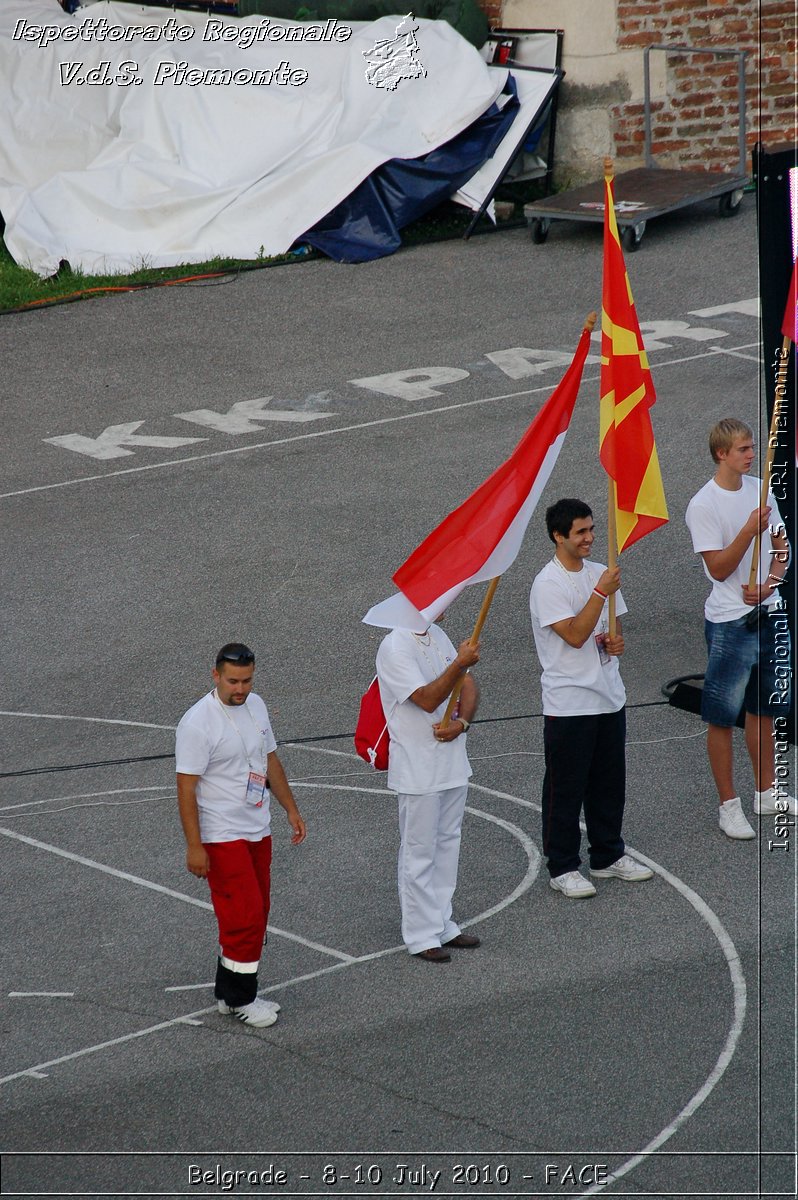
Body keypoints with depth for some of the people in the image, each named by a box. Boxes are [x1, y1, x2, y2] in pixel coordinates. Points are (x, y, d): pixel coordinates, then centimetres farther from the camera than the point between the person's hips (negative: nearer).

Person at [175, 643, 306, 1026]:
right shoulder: (197, 723, -19)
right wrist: (194, 847, -21)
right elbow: (186, 788, -19)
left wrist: (291, 809, 18)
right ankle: (239, 999, 3)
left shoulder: (256, 706, 6)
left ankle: (229, 993, 21)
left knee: (255, 915, 12)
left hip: (257, 830, 8)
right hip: (222, 836, -8)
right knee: (245, 916, -9)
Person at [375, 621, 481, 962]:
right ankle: (421, 937, 8)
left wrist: (461, 722, -9)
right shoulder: (394, 648, -18)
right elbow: (428, 699, -25)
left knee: (448, 845, 16)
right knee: (419, 853, 0)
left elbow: (468, 685, 10)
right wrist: (459, 664, -36)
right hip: (417, 771, -8)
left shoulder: (438, 635, 9)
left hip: (452, 763, 8)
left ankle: (442, 926, 27)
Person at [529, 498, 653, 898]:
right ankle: (562, 868, 10)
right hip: (568, 704, -7)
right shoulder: (548, 584, -15)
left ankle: (608, 856, 29)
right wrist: (601, 592, -26)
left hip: (609, 696, 7)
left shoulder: (599, 573, 9)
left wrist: (615, 640, -2)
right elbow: (575, 634, -23)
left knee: (609, 783, 16)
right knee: (566, 789, 1)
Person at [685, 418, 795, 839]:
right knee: (722, 717, 1)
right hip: (730, 623, -6)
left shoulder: (759, 490, 7)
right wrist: (750, 529, -26)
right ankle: (728, 805, 9)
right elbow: (718, 568, -16)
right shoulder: (703, 505, -14)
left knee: (763, 708, 17)